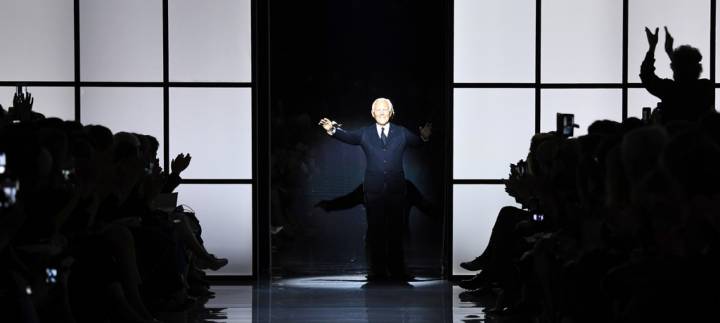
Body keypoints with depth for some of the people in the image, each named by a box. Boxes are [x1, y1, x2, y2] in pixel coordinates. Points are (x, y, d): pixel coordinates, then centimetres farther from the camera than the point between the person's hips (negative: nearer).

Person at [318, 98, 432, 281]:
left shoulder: (402, 133, 7)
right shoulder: (365, 134, 6)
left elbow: (416, 142, -3)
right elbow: (348, 137, -5)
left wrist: (424, 136, -27)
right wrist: (332, 130, -25)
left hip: (396, 190, 0)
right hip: (374, 190, 0)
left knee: (396, 230, 3)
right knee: (375, 230, 2)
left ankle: (397, 271, 8)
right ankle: (377, 271, 7)